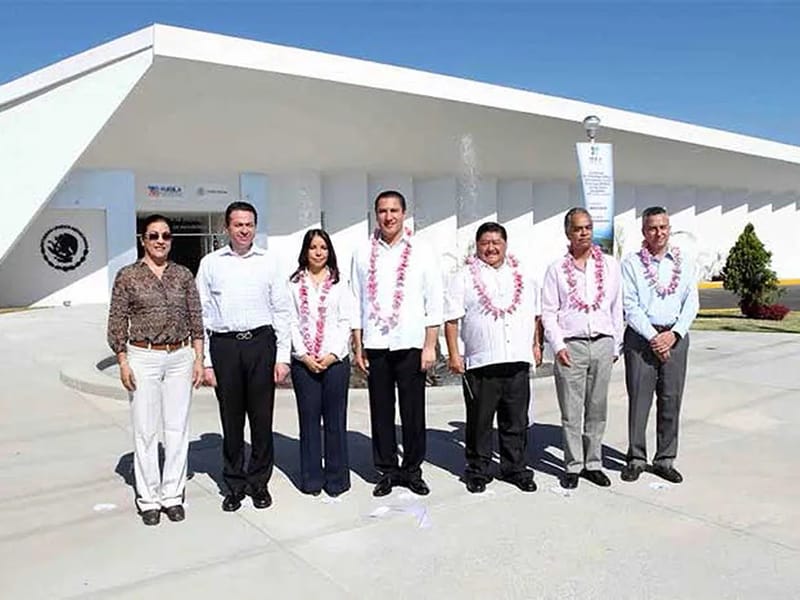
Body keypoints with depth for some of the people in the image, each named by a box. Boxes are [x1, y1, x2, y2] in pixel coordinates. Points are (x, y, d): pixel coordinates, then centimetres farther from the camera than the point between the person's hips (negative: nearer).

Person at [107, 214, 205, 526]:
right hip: (143, 358, -2)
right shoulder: (127, 275, 1)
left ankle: (173, 495, 19)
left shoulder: (183, 275, 6)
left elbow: (196, 319, 8)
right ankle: (148, 498, 16)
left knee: (177, 428, 6)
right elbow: (117, 322, 1)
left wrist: (198, 358, 3)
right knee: (145, 430, 3)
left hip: (180, 357, 2)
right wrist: (123, 362, -4)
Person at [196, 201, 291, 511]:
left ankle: (259, 482, 21)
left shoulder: (268, 262, 7)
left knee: (262, 418, 5)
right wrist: (205, 361, 0)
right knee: (231, 419, 8)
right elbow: (202, 314, 6)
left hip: (261, 342, 0)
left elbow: (282, 311, 6)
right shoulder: (211, 263, 7)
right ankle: (234, 484, 22)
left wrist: (283, 356, 0)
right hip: (224, 345, 0)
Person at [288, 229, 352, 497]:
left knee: (335, 419, 3)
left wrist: (332, 354, -9)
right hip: (303, 361, 1)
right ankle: (311, 479, 15)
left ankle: (336, 478, 13)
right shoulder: (294, 284, 7)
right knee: (308, 418, 5)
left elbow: (345, 322, 2)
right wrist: (305, 356, -7)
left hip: (335, 359, 0)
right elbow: (291, 322, 2)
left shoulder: (339, 283, 7)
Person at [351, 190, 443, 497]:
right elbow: (356, 302, 8)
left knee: (413, 411, 5)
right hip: (375, 345, 2)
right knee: (381, 411, 8)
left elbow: (434, 303, 1)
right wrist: (358, 347, 4)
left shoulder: (421, 252, 3)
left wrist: (430, 346, -5)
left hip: (411, 344, -1)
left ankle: (412, 469, 19)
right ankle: (387, 470, 20)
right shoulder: (363, 253, 7)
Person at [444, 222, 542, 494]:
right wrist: (453, 355, -7)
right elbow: (451, 320, -2)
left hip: (518, 361, 3)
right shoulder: (464, 278, 3)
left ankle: (515, 468, 25)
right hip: (481, 364, -3)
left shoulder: (523, 277, 16)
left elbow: (536, 315, 22)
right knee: (479, 422, 5)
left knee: (516, 422, 11)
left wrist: (536, 344, 16)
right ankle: (478, 471, 19)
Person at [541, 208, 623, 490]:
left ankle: (593, 463, 20)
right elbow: (548, 311, 2)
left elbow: (617, 307, 13)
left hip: (602, 344, 2)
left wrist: (616, 346, 10)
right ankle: (572, 466, 12)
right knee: (571, 411, 1)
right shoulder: (557, 269, 4)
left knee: (597, 409, 9)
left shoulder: (610, 265, 11)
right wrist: (558, 346, -8)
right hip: (570, 346, -2)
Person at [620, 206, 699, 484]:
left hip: (675, 337, 3)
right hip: (641, 337, -3)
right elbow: (630, 307, -6)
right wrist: (652, 337, -12)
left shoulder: (683, 263, 10)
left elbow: (691, 303, 6)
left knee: (671, 401, 6)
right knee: (638, 400, 0)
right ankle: (636, 459, 11)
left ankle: (665, 460, 17)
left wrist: (674, 334, -7)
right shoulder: (632, 263, 0)